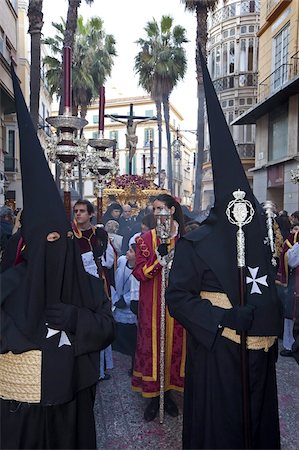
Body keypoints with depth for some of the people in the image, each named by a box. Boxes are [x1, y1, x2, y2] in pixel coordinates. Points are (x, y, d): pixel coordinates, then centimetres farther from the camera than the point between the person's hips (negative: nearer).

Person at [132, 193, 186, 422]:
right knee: (152, 344, 3)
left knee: (174, 344, 8)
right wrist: (159, 257, -20)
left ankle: (167, 392, 27)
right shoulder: (146, 239, -1)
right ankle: (153, 396, 20)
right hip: (153, 302, -1)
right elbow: (139, 272, -7)